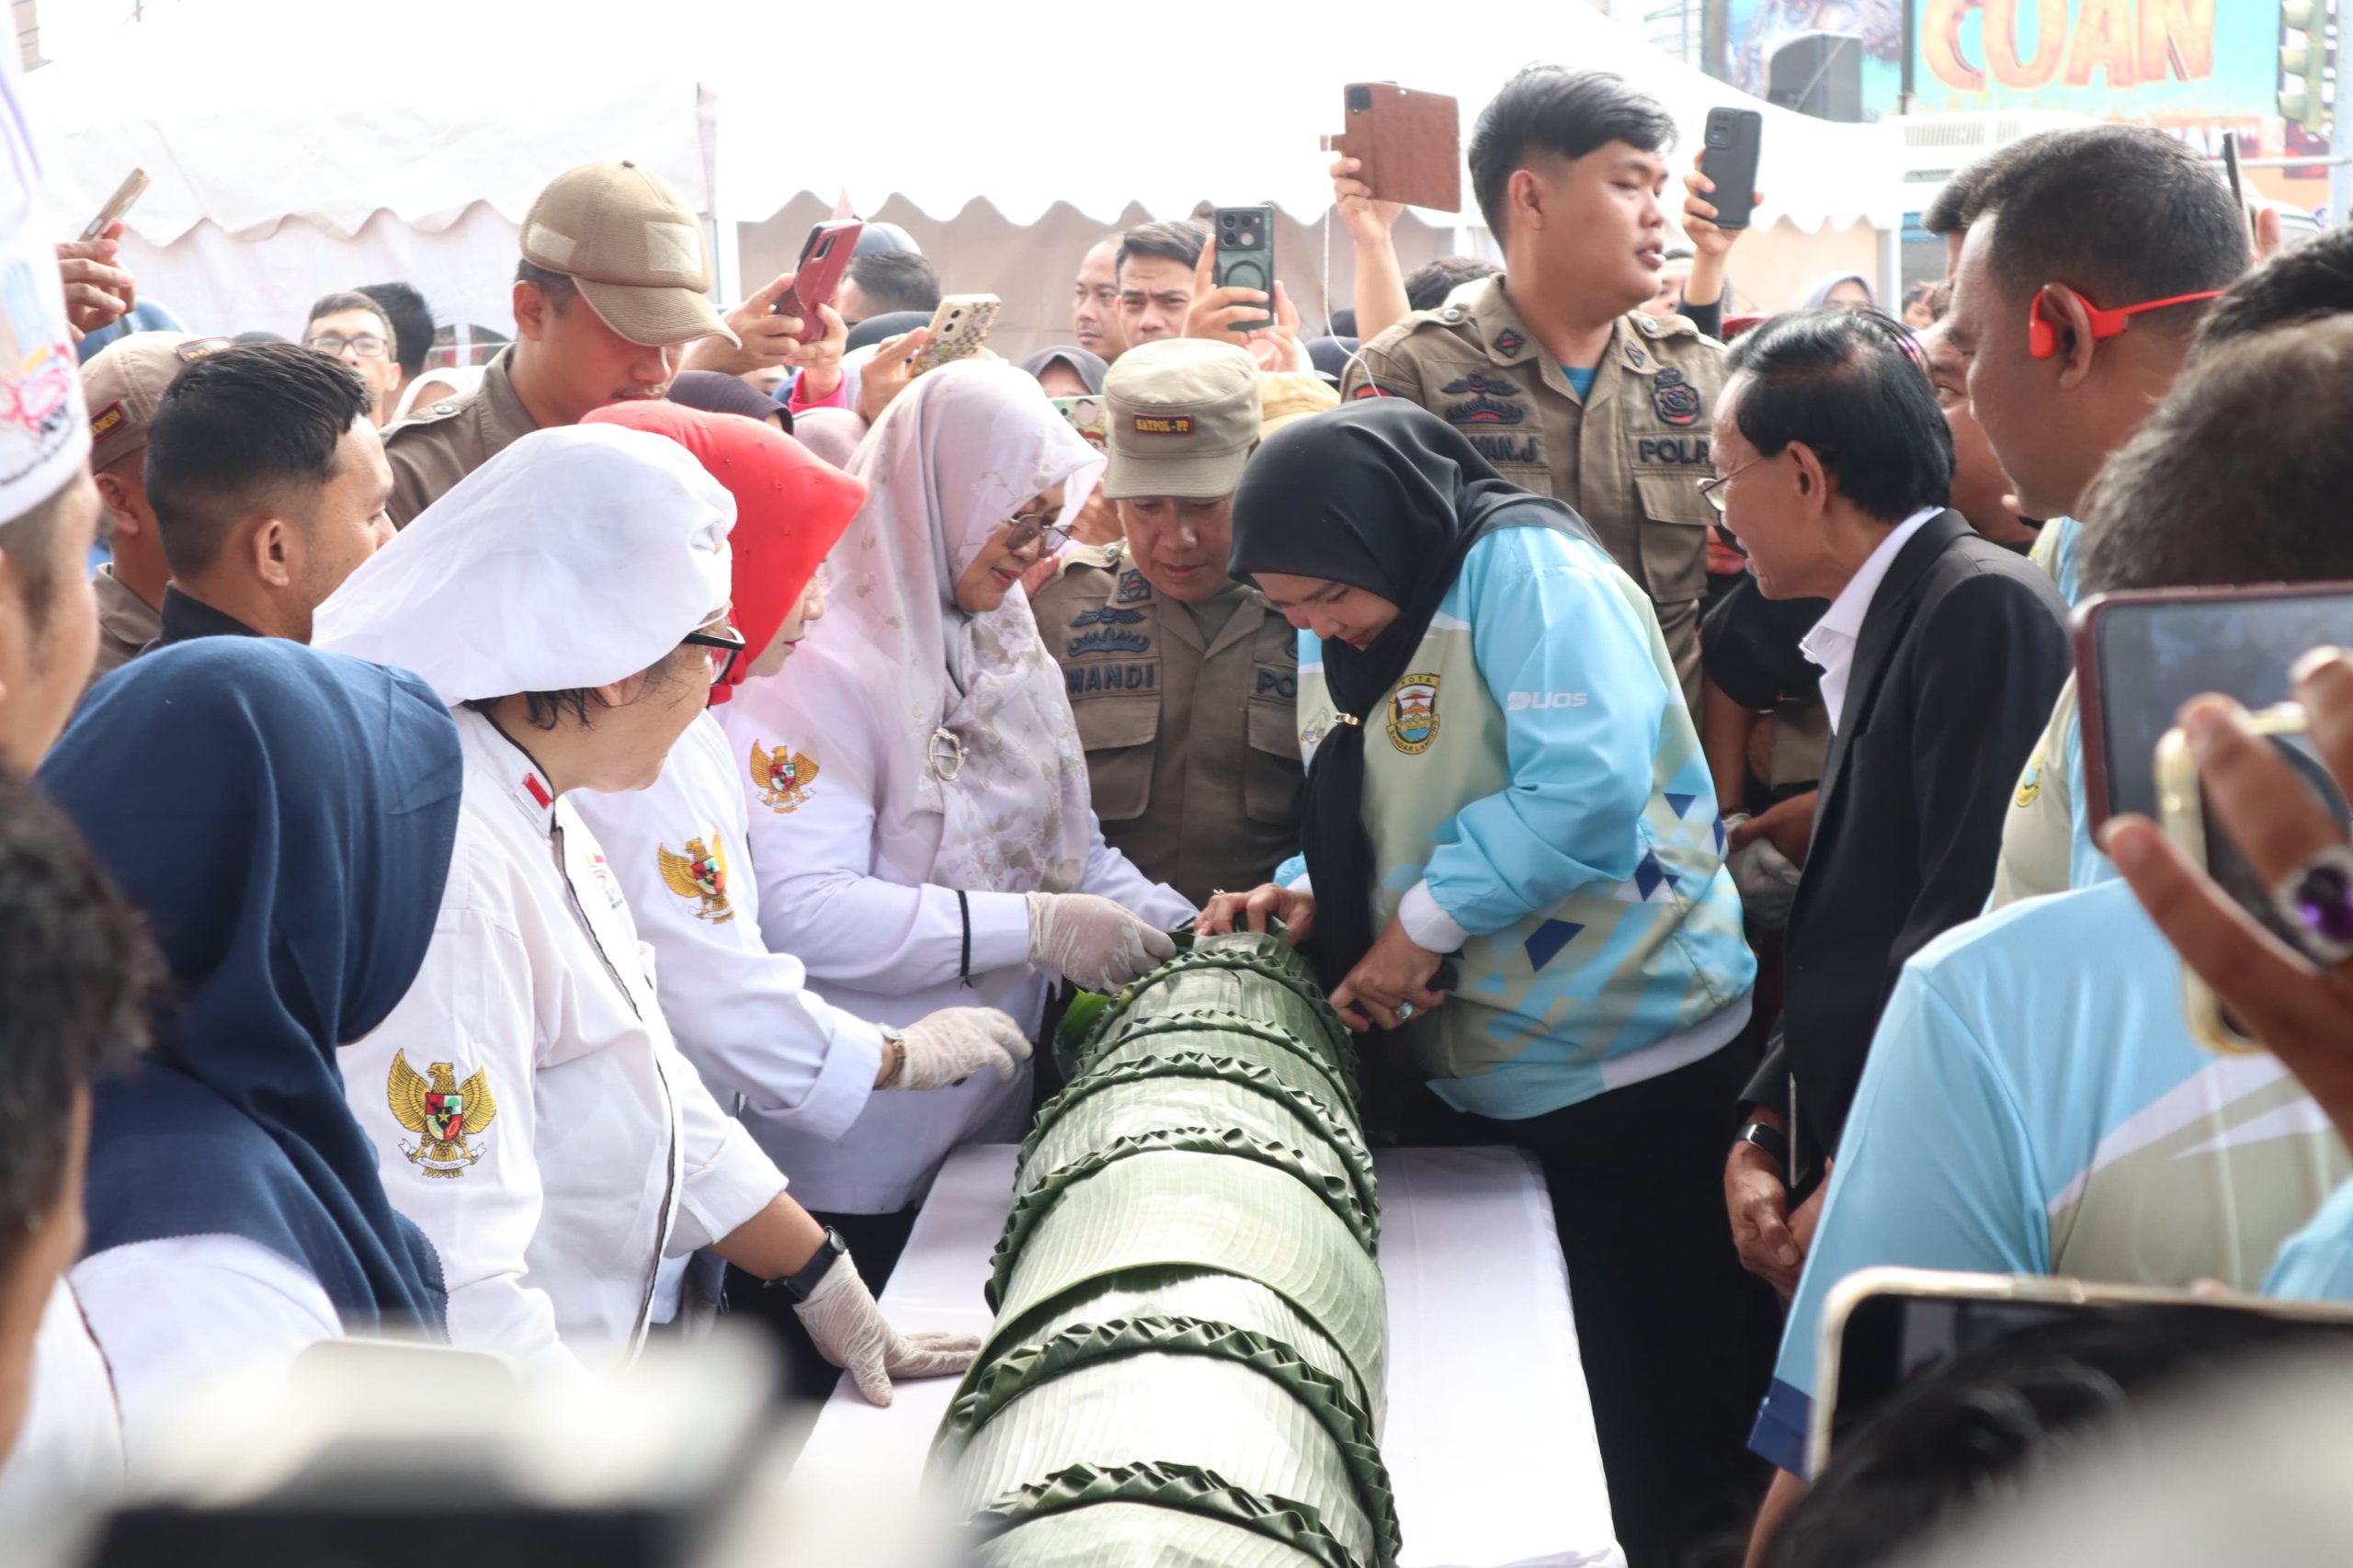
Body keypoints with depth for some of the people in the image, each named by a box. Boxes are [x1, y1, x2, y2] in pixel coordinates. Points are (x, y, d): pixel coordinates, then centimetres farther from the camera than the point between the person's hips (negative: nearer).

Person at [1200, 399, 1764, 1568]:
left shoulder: (1524, 567, -16)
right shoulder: (1337, 639, 10)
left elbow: (1588, 792, -27)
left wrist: (1423, 923, -19)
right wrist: (1311, 896, -1)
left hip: (1624, 1063, -8)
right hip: (1465, 1071, 8)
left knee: (1659, 1427, 2)